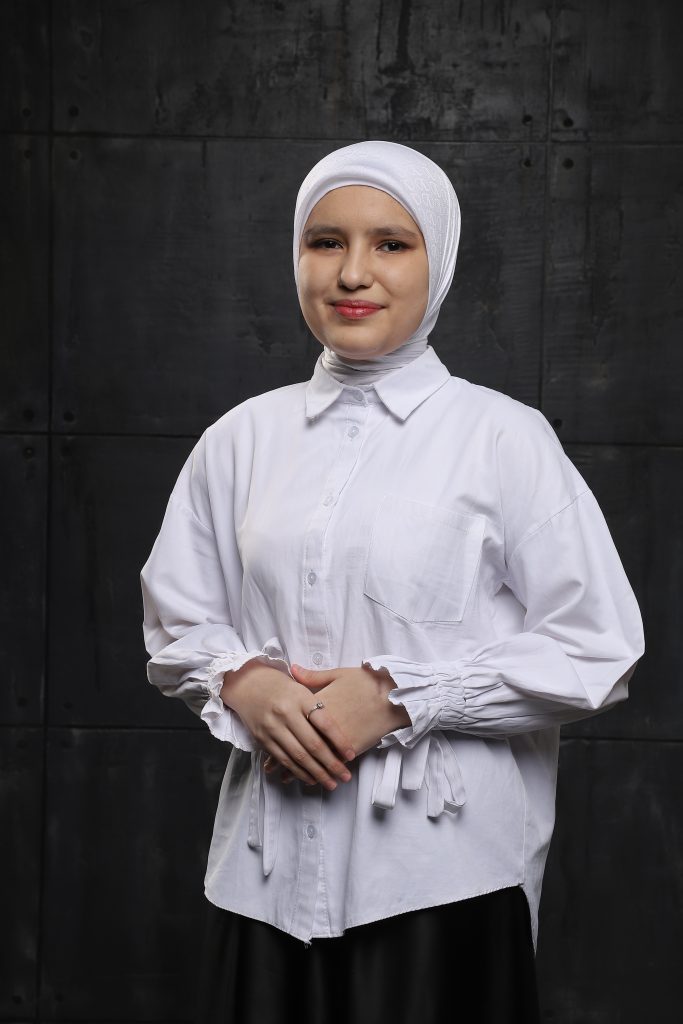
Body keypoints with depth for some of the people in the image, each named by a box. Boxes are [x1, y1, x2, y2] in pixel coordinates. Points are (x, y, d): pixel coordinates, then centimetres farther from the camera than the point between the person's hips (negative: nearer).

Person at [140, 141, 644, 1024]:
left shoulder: (503, 438, -4)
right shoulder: (242, 439, 7)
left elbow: (595, 652, -6)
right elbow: (176, 625, 15)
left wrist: (400, 697, -12)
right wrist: (243, 685, -7)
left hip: (445, 873, -3)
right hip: (269, 864, 3)